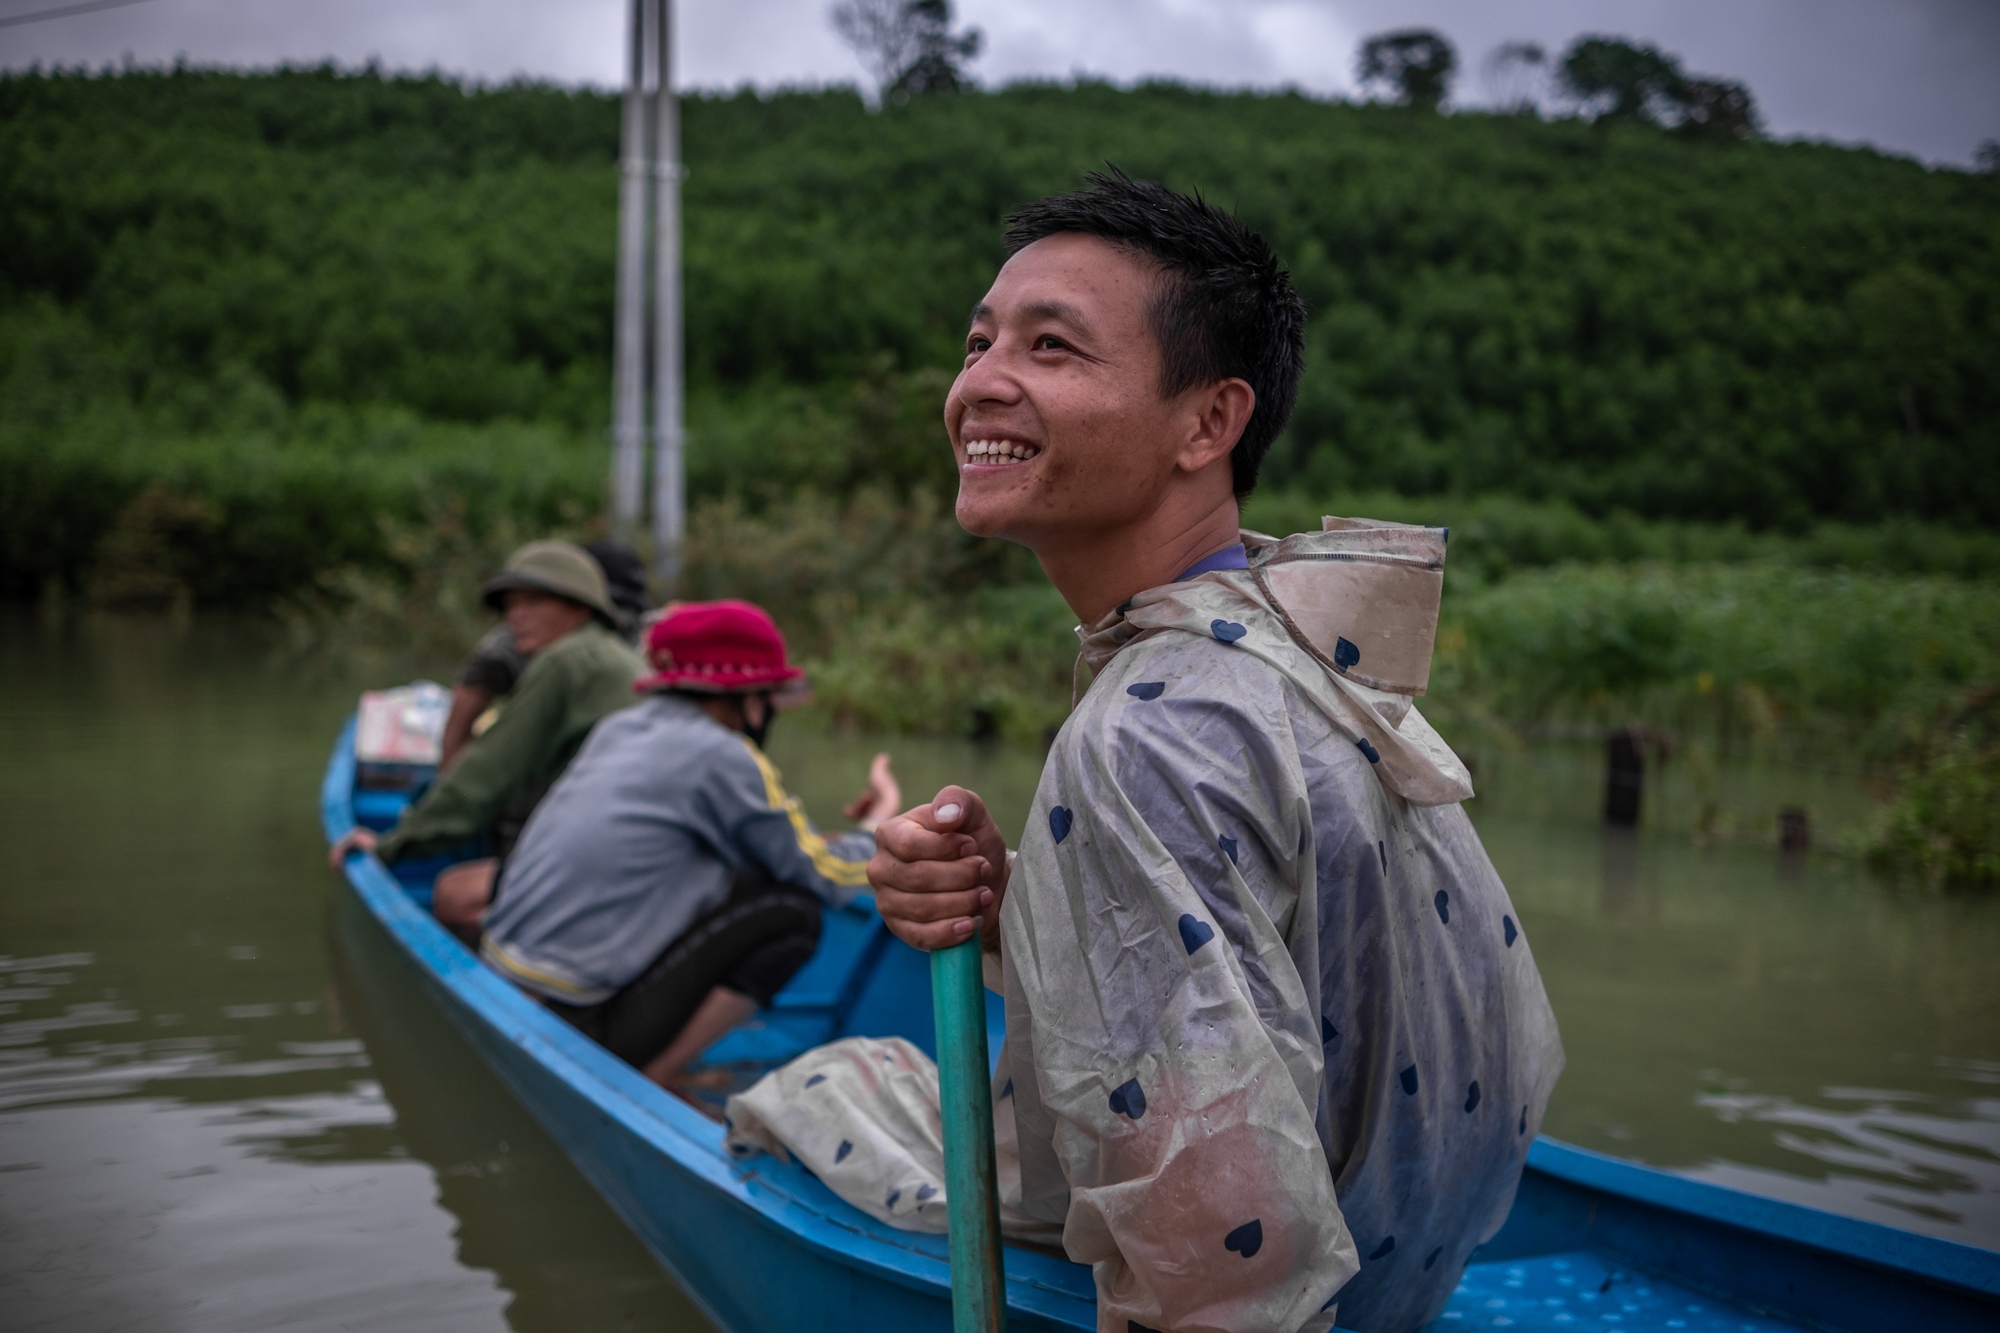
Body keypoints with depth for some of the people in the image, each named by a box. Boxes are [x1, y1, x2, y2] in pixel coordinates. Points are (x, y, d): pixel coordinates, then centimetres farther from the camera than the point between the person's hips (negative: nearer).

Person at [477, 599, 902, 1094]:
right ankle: (653, 1081, -1)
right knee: (792, 912, -4)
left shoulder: (618, 728, 11)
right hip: (575, 1026, -8)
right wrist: (883, 818, 16)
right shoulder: (723, 755, -11)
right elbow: (831, 881, -3)